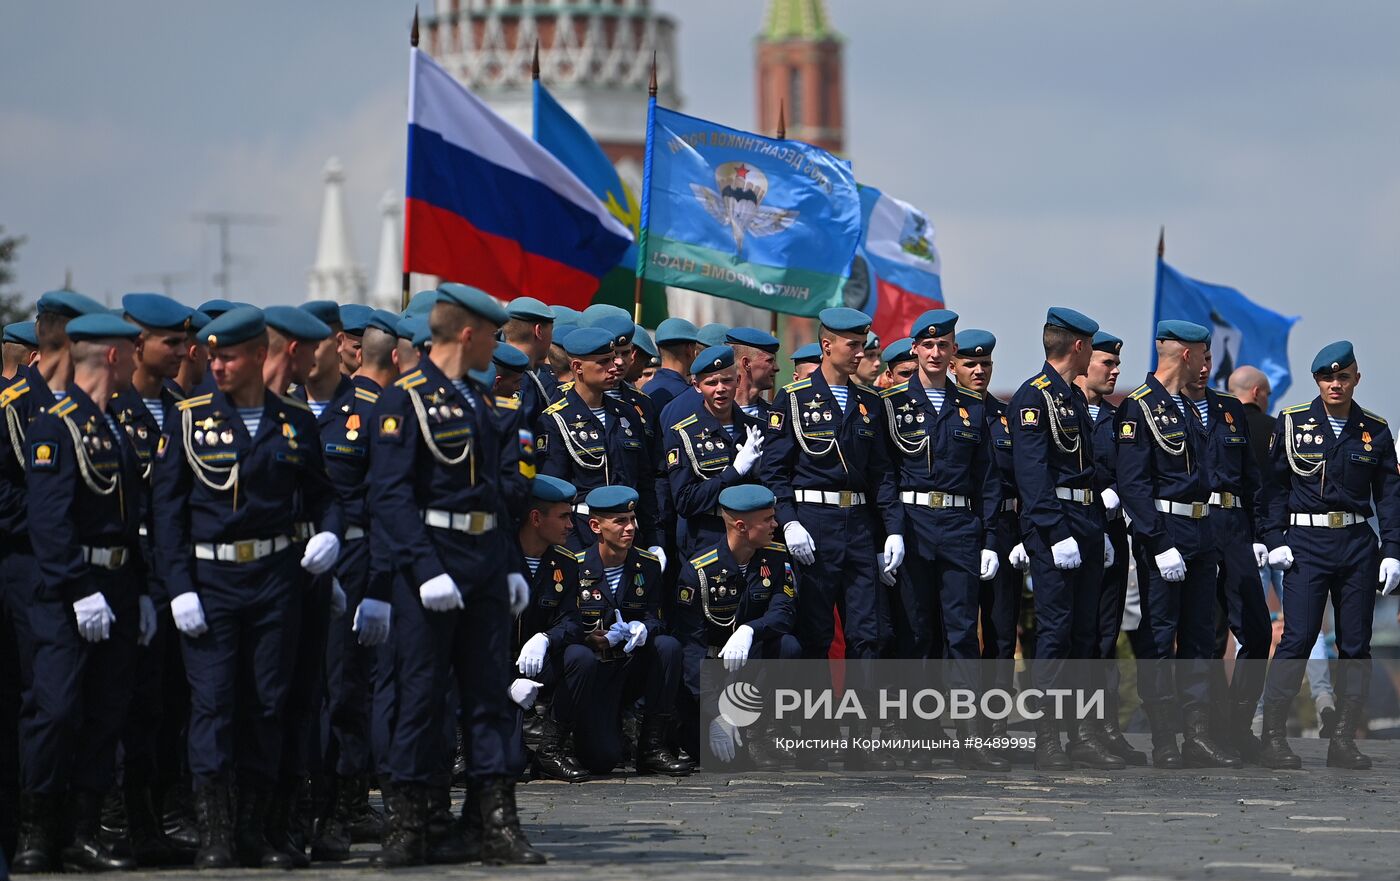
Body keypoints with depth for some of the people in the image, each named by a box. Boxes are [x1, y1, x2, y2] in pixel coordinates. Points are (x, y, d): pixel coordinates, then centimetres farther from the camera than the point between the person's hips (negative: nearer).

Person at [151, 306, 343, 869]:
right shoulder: (187, 419, 0)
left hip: (276, 576, 2)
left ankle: (253, 828, 13)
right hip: (209, 579, -2)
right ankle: (213, 835, -6)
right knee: (212, 701, -7)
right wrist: (178, 587, -10)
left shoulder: (295, 422, 7)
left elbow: (320, 490, 15)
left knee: (267, 702, 4)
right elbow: (166, 506, -2)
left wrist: (329, 532, -8)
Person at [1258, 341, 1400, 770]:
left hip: (1357, 542, 3)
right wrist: (1275, 540, -8)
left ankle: (1344, 739, 10)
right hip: (1306, 543, -3)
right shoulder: (1292, 423, 1)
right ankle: (1273, 736, -7)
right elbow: (1275, 484, 2)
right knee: (1298, 638, -11)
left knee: (1356, 644, 3)